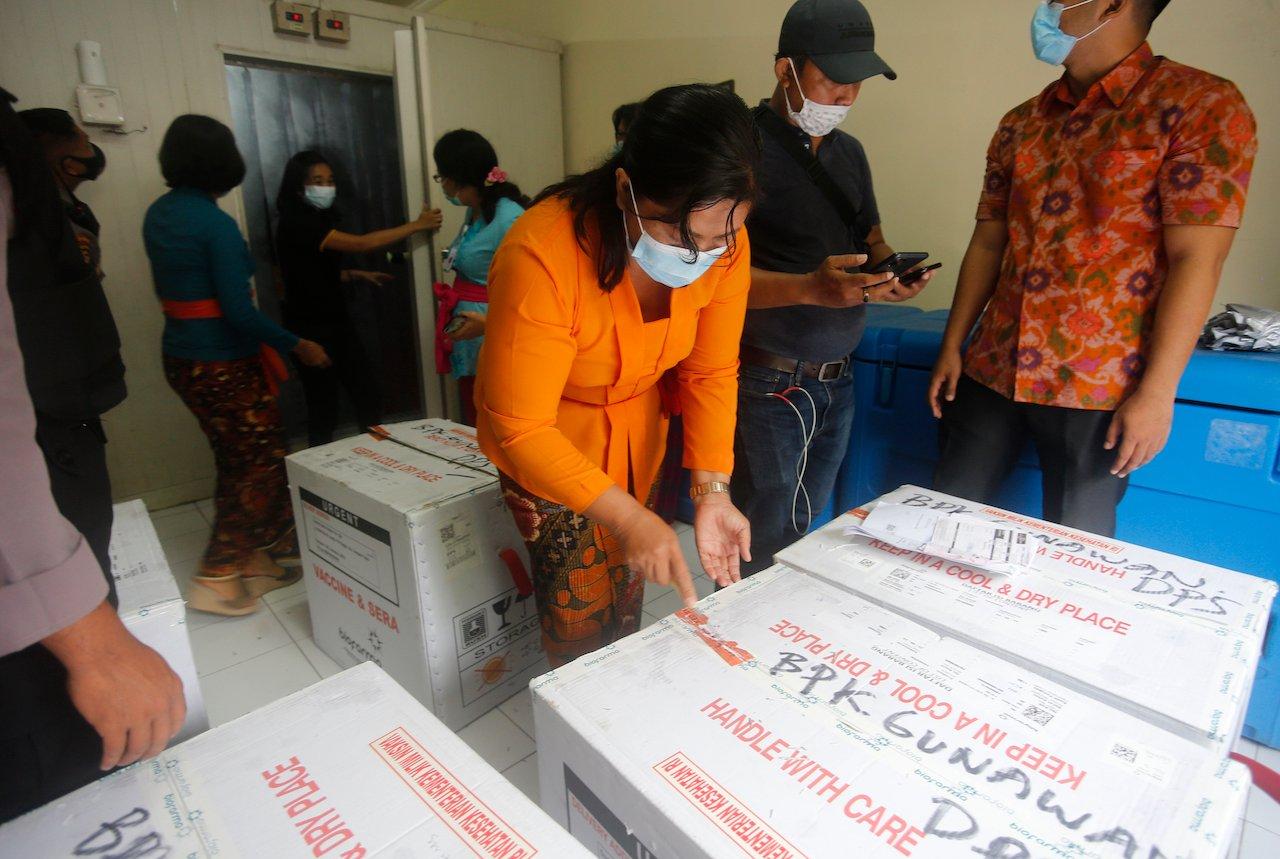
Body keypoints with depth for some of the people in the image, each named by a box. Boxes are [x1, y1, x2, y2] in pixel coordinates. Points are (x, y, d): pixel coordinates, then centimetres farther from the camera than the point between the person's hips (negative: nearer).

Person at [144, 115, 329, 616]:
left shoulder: (158, 214, 8)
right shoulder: (216, 223, -18)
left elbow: (169, 287, 17)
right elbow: (239, 310, -22)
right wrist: (297, 345, -11)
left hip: (181, 356, 9)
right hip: (224, 363, -9)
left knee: (236, 460, 17)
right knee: (264, 462, 3)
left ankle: (273, 545, 31)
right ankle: (216, 577, 9)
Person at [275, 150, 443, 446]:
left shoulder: (319, 219, 11)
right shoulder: (296, 224, -17)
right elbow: (360, 244, -24)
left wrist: (357, 275, 6)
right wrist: (416, 225, -18)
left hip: (337, 322, 9)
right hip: (311, 330, -8)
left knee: (369, 395, 9)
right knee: (324, 408, 1)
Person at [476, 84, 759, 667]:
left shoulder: (725, 246, -19)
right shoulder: (543, 255, -35)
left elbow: (711, 373, -10)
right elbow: (520, 429, -30)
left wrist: (711, 491, -22)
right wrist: (629, 517, -37)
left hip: (639, 428, 5)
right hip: (547, 445, -4)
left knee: (626, 595, 18)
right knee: (581, 617, 1)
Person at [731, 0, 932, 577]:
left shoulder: (850, 152, 15)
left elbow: (871, 240, 21)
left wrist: (892, 271, -2)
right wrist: (810, 287, -30)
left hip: (838, 381, 7)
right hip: (770, 385, -7)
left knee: (806, 536, 15)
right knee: (767, 551, 1)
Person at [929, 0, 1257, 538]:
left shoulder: (1202, 106, -4)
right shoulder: (1019, 125, 12)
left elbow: (1195, 262, -10)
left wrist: (1157, 392, -14)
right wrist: (952, 347, 7)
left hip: (1098, 387, -4)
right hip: (991, 371, 5)